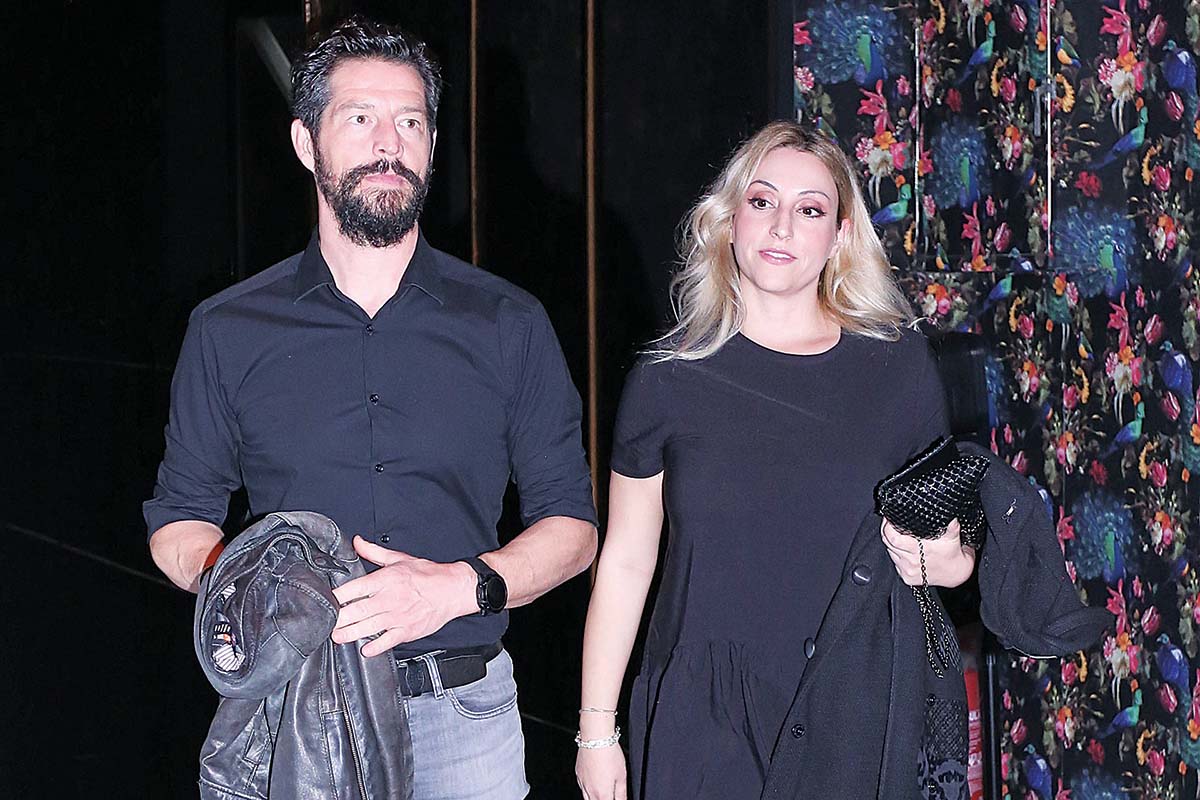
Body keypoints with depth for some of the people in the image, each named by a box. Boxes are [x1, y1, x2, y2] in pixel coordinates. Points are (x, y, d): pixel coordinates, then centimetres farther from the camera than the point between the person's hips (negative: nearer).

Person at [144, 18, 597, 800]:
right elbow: (179, 521, 8)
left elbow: (571, 524, 1)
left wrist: (461, 586, -18)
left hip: (465, 714, 0)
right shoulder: (228, 331, 3)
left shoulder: (509, 325, 2)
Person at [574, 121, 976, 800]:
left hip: (855, 723, 1)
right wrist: (597, 728, 2)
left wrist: (953, 561, -13)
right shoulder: (670, 377, 0)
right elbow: (626, 561, 4)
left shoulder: (900, 365, 2)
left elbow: (948, 534, 11)